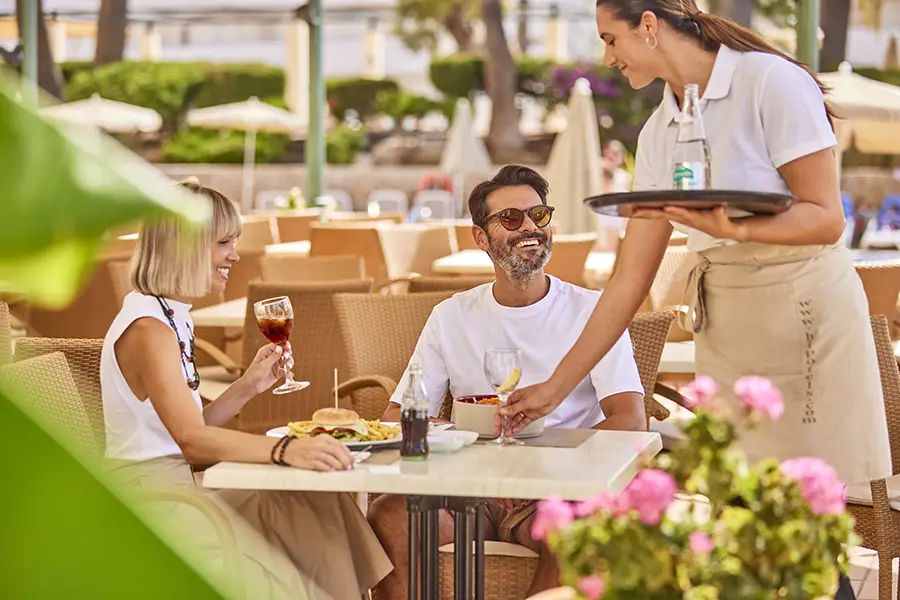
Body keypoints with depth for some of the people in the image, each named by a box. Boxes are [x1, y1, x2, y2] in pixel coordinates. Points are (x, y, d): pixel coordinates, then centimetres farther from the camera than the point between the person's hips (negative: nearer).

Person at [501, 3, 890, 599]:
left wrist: (733, 229, -31)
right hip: (721, 323, 6)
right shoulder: (659, 132, 9)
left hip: (804, 311, -6)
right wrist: (555, 387, 10)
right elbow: (630, 282, 11)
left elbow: (826, 218, -13)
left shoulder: (770, 81, -10)